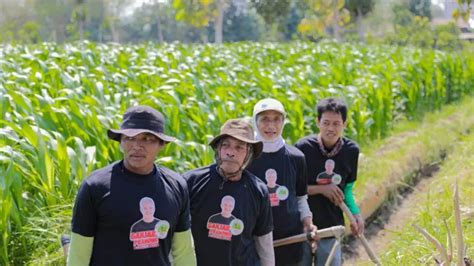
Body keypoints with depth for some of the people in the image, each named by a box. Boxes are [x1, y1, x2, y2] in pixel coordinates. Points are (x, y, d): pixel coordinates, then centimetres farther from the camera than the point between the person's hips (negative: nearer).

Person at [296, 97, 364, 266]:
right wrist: (321, 189, -17)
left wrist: (355, 214, -6)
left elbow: (347, 189, 9)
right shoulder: (303, 148, -13)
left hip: (332, 226, 2)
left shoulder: (351, 150, -3)